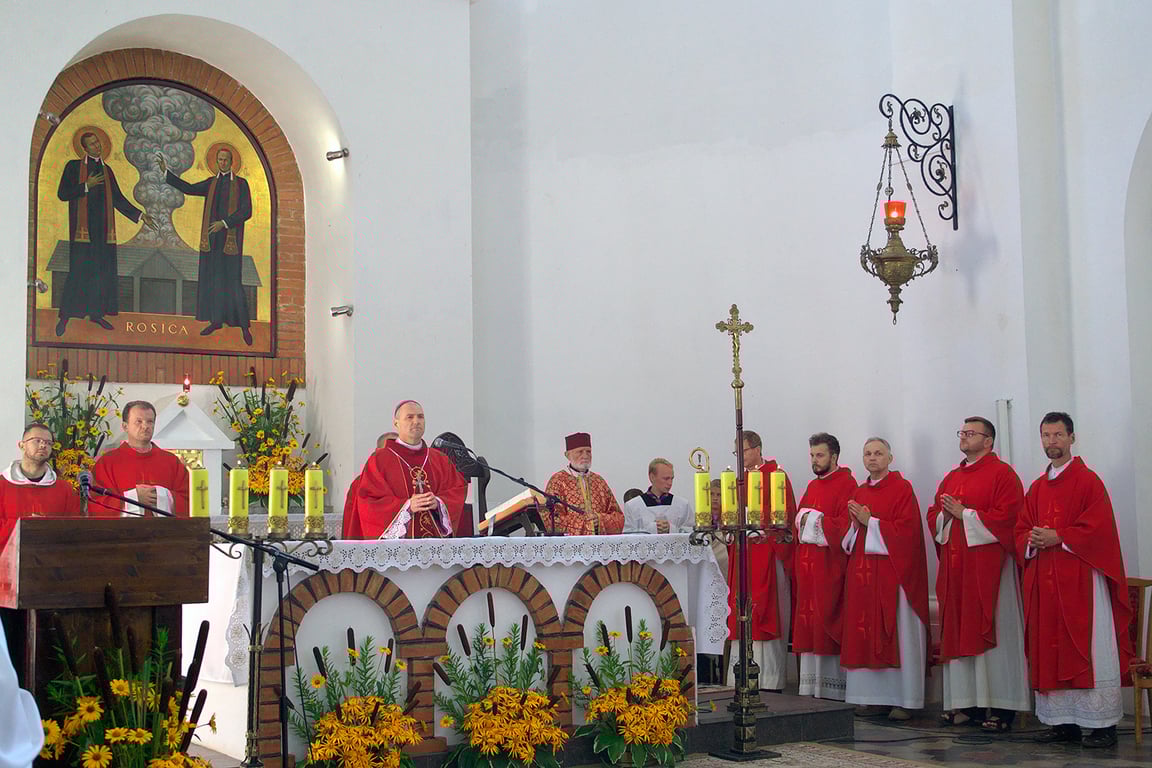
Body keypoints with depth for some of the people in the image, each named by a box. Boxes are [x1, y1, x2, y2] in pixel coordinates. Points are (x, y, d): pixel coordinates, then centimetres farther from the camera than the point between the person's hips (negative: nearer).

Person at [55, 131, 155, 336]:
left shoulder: (106, 170, 15)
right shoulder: (74, 166, 2)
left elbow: (118, 199, 16)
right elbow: (62, 194, -5)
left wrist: (140, 215, 10)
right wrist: (87, 186, -14)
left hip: (102, 227, 5)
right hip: (82, 227, -5)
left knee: (102, 270, 4)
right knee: (78, 270, -7)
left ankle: (96, 312, 13)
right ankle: (65, 315, 0)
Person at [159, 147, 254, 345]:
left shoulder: (241, 184, -1)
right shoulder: (211, 183, 12)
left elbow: (246, 211, -9)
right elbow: (189, 189, 4)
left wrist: (224, 223, -18)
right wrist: (166, 172, -2)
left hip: (230, 238, -5)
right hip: (212, 238, 5)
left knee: (232, 280, -8)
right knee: (211, 278, 7)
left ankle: (244, 325, 0)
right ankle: (216, 320, 17)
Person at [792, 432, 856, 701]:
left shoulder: (846, 485, -7)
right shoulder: (812, 486, 18)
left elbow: (845, 525, -16)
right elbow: (798, 520, 21)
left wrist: (814, 520, -10)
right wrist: (803, 519, 0)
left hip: (830, 565, -8)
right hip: (808, 565, 8)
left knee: (828, 623, -7)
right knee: (808, 626, 7)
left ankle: (832, 690, -3)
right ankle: (810, 689, 11)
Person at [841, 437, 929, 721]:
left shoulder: (902, 489, -4)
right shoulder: (859, 493, 16)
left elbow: (907, 530, -14)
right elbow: (849, 537, 19)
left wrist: (870, 521, -12)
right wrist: (856, 523, -2)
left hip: (892, 572, -6)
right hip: (863, 572, 6)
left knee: (896, 633, -5)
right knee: (866, 633, 4)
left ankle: (903, 699, -1)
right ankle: (875, 697, 9)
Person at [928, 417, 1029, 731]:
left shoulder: (1002, 474, -3)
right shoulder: (951, 478, 19)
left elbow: (1005, 516, -15)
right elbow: (933, 516, 19)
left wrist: (964, 514, -13)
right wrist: (945, 516, -3)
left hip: (987, 564, -7)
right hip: (954, 566, 7)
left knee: (990, 633, -6)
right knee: (957, 632, 6)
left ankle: (1001, 708, -2)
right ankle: (965, 704, 11)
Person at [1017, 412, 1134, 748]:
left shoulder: (1088, 480, -2)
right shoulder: (1037, 488, 16)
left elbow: (1099, 527, -12)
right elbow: (1021, 530, 16)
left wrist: (1058, 538, -15)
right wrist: (1032, 540, -6)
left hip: (1080, 579, -6)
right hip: (1044, 580, 6)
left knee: (1087, 649, -5)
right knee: (1051, 651, 5)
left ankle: (1103, 724, -1)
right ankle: (1063, 722, 10)